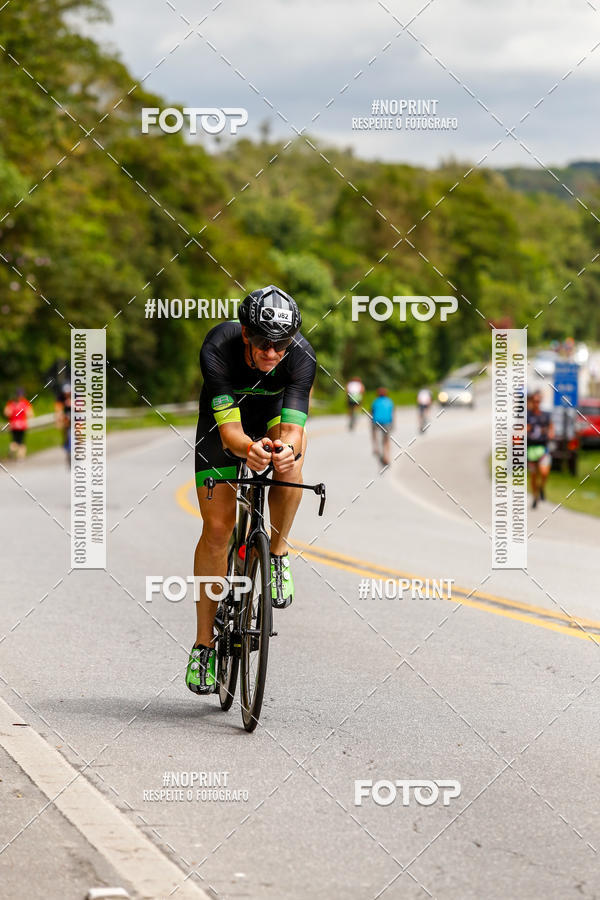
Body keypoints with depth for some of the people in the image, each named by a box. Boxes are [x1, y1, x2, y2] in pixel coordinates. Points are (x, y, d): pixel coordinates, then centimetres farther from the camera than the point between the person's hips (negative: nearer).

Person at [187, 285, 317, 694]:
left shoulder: (301, 355, -33)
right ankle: (204, 643, 3)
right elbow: (228, 429, -40)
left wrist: (286, 449, -63)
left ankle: (278, 554, -10)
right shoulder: (218, 348, -36)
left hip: (276, 414, 1)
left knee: (290, 460, -35)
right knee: (217, 527, -8)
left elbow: (292, 429, -39)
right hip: (225, 416, -1)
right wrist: (249, 448, -62)